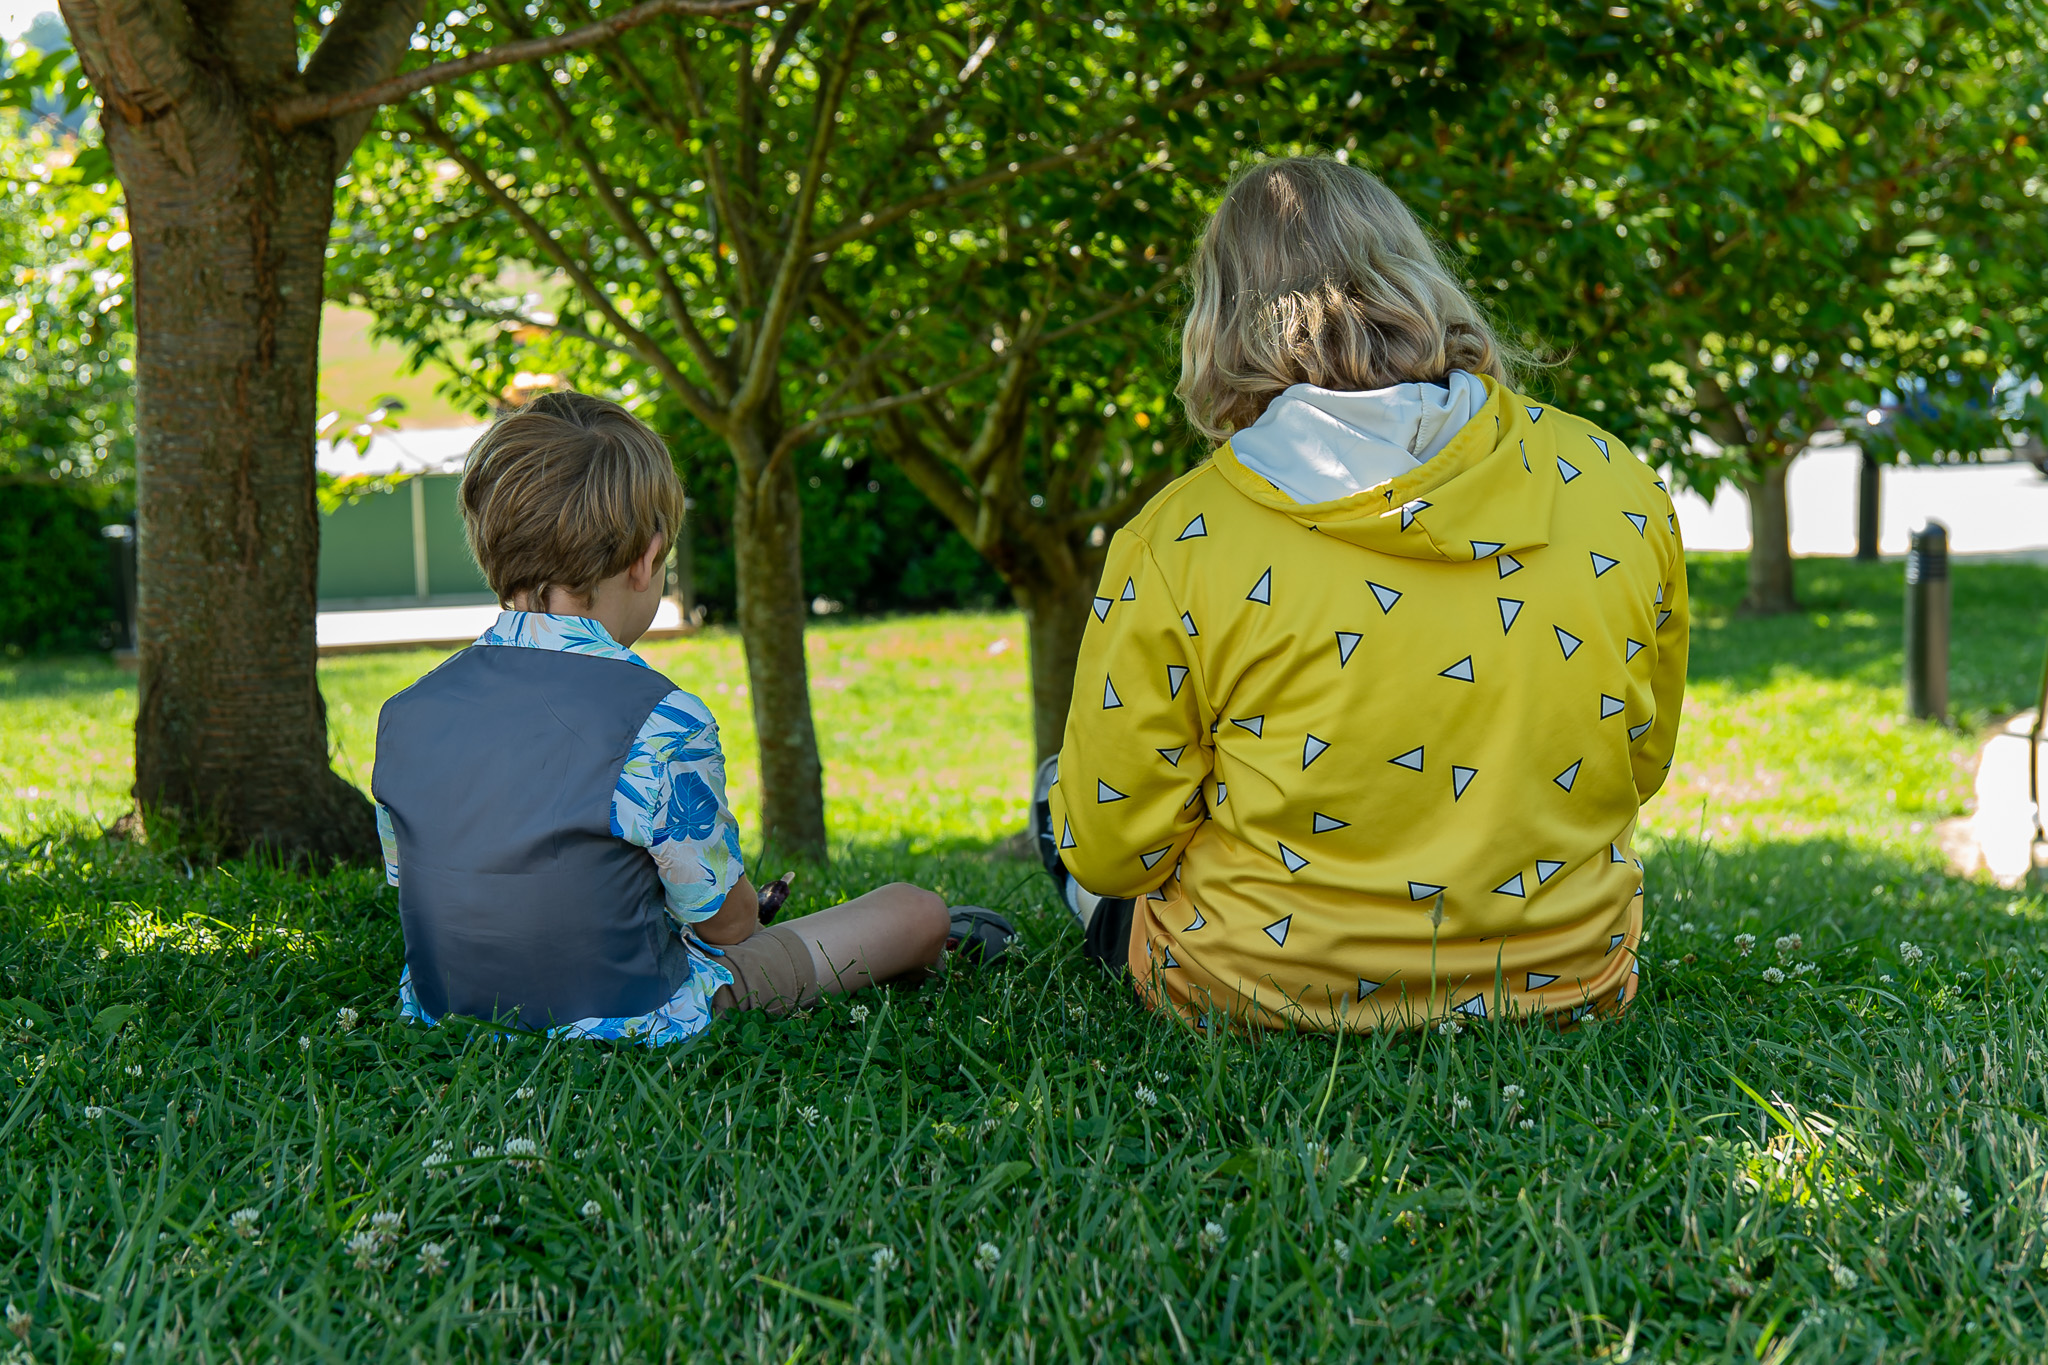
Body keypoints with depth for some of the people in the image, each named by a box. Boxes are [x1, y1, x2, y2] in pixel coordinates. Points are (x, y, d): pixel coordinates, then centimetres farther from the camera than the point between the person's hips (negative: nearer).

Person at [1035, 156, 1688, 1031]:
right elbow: (1642, 760, 7)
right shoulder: (1617, 485, -7)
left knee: (1063, 796, 26)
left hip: (1270, 996, -4)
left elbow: (1111, 850, -10)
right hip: (1568, 986, 4)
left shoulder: (1179, 543, -17)